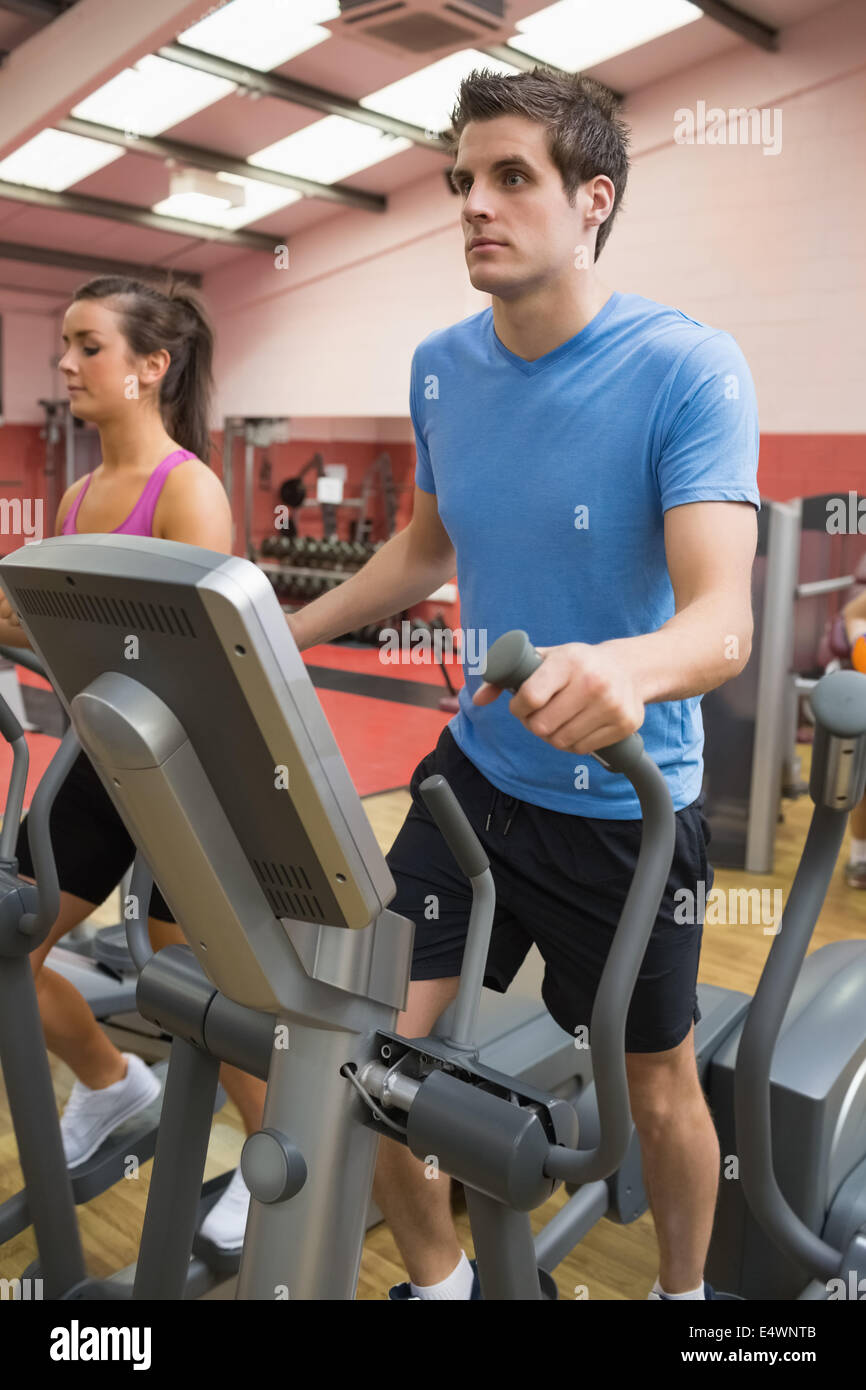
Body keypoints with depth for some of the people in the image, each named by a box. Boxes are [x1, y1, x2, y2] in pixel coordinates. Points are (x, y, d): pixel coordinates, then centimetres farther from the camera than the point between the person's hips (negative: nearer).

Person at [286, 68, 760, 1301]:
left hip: (631, 801, -4)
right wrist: (278, 636, 10)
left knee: (659, 1086, 15)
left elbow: (724, 620, -27)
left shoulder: (689, 370, -17)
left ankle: (685, 1291, 47)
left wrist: (625, 668, -50)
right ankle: (439, 1279, 32)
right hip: (478, 772, 4)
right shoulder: (442, 368, 0)